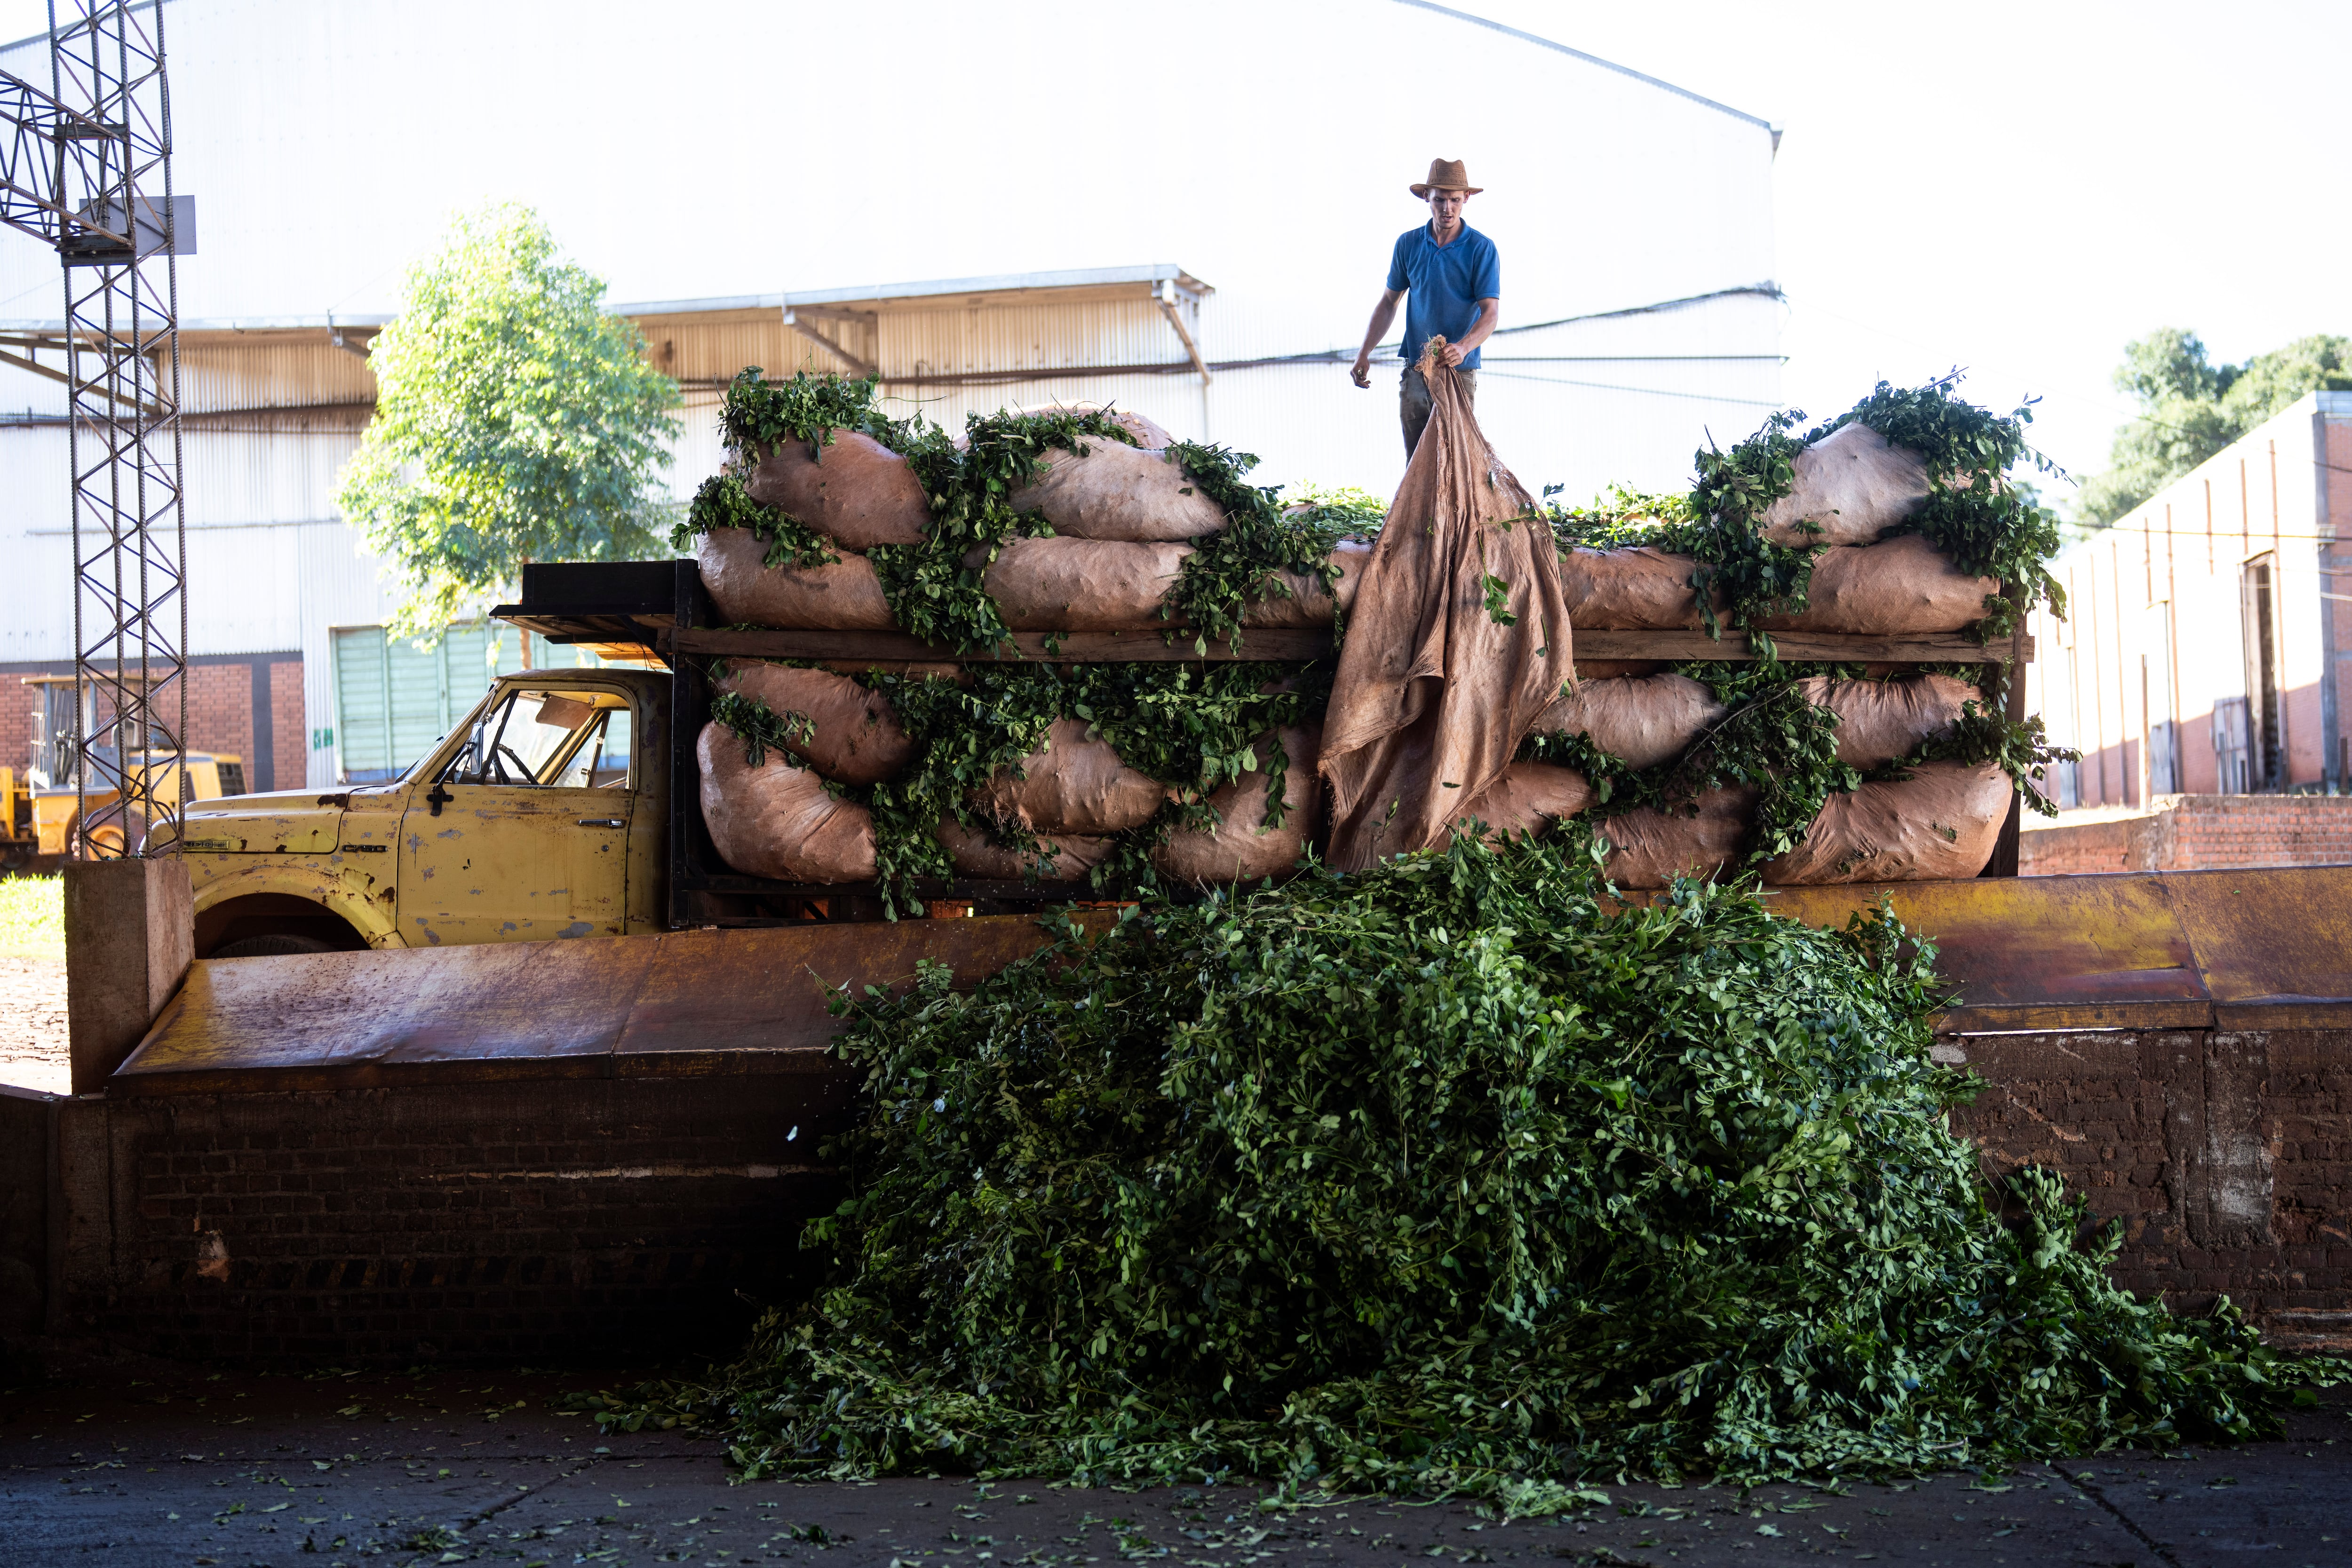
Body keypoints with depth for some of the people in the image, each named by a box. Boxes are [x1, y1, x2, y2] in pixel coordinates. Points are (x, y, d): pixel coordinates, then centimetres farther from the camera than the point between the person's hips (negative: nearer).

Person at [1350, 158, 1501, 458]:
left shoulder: (1482, 249, -5)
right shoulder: (1408, 244, 7)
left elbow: (1491, 313, -11)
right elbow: (1389, 302, 14)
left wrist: (1463, 348, -30)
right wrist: (1365, 354, 5)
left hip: (1460, 373, -3)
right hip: (1415, 371, 3)